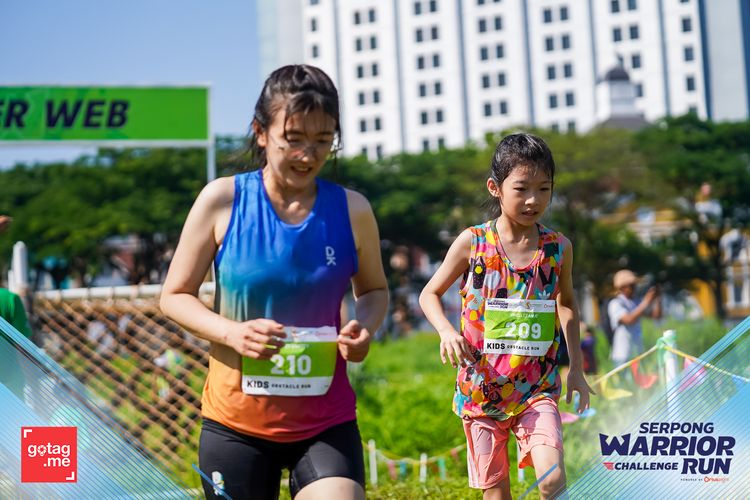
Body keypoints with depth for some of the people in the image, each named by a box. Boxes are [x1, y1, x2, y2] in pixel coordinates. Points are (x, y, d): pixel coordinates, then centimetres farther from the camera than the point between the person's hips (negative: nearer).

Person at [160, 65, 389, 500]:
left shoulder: (352, 210, -2)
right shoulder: (223, 200, -6)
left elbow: (374, 290, 14)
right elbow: (175, 295, 0)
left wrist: (365, 325, -9)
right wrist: (231, 332, -18)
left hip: (326, 423, 0)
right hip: (236, 422, 0)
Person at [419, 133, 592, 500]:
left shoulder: (559, 247, -1)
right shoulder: (472, 242, -6)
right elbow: (429, 294, 5)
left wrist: (576, 367, 14)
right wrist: (446, 331, -15)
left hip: (537, 389, 1)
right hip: (480, 385, 0)